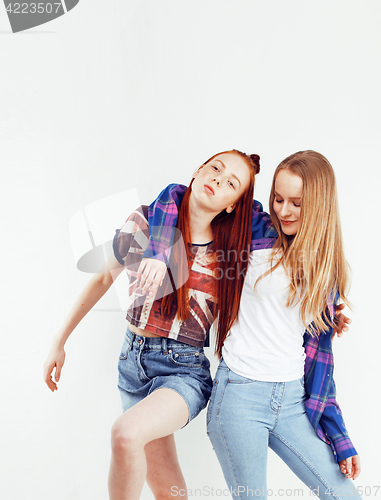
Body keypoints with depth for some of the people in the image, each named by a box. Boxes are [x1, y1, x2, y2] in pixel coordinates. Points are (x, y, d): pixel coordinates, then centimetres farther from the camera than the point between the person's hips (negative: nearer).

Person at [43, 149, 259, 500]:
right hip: (133, 358, 3)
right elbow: (104, 279, 8)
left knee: (126, 435, -31)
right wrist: (59, 342, 12)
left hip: (184, 369, -2)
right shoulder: (148, 222, -4)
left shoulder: (229, 252, -6)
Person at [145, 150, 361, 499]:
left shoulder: (328, 270, 7)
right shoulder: (258, 230, -3)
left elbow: (318, 352, 9)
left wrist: (339, 437, 7)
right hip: (240, 395, -4)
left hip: (293, 399, 4)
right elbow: (178, 195, -1)